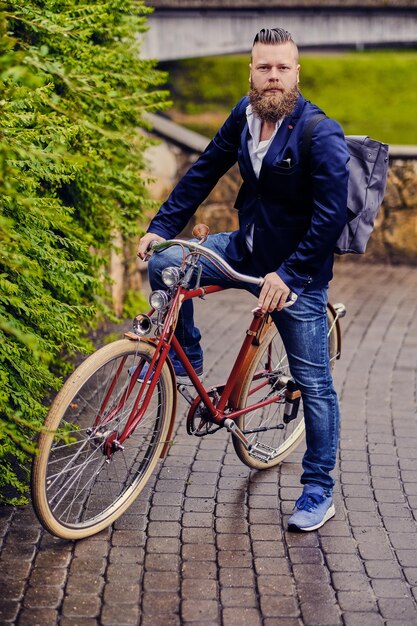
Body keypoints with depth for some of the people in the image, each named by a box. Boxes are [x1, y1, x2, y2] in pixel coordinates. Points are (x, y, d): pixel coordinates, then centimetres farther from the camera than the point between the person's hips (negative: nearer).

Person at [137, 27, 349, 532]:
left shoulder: (321, 134, -20)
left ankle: (319, 491, 14)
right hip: (245, 249, 6)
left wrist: (288, 274, -26)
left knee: (314, 384, 0)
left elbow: (331, 215, -23)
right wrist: (162, 225, 3)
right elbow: (206, 169, 8)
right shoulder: (246, 114, 0)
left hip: (296, 270, -6)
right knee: (163, 265, -9)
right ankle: (185, 358, 12)